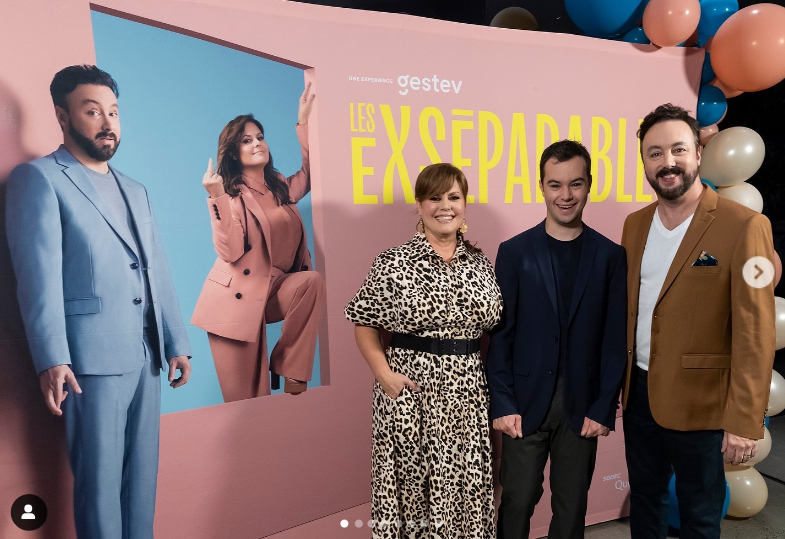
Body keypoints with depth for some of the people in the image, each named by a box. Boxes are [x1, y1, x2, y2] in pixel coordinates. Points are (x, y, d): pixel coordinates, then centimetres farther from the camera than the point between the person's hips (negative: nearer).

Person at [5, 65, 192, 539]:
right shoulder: (38, 178, 1)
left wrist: (177, 343, 10)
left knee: (143, 475, 12)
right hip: (92, 357, -6)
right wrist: (52, 360, -18)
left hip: (147, 356, 6)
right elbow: (38, 275, -10)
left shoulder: (136, 191, 20)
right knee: (100, 479, 3)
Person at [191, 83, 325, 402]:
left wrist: (303, 120, 19)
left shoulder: (281, 188, 10)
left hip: (273, 291, 5)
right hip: (236, 300, -5)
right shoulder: (229, 194, -7)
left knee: (312, 281, -28)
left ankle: (288, 368, -15)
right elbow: (230, 251, -20)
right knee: (246, 402, -4)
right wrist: (217, 198, -28)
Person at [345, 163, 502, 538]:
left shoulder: (481, 264, 6)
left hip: (467, 391, 3)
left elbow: (492, 328, 12)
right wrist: (384, 373, -12)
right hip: (410, 391, -3)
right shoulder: (394, 263, -6)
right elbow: (364, 324, -2)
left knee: (466, 486, 12)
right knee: (410, 483, 9)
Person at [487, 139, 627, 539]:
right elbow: (499, 333, -3)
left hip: (582, 406, 2)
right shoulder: (514, 252, -2)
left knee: (571, 507, 15)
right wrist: (502, 404, -7)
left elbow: (615, 338, 1)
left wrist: (604, 408, -3)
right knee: (517, 502, 7)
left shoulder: (610, 256, 2)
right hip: (526, 402, -1)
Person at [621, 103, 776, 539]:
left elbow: (754, 334, -15)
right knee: (644, 501, 22)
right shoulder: (634, 224, 4)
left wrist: (744, 421, -15)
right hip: (638, 393, 5)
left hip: (699, 404, -5)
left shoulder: (744, 226, -14)